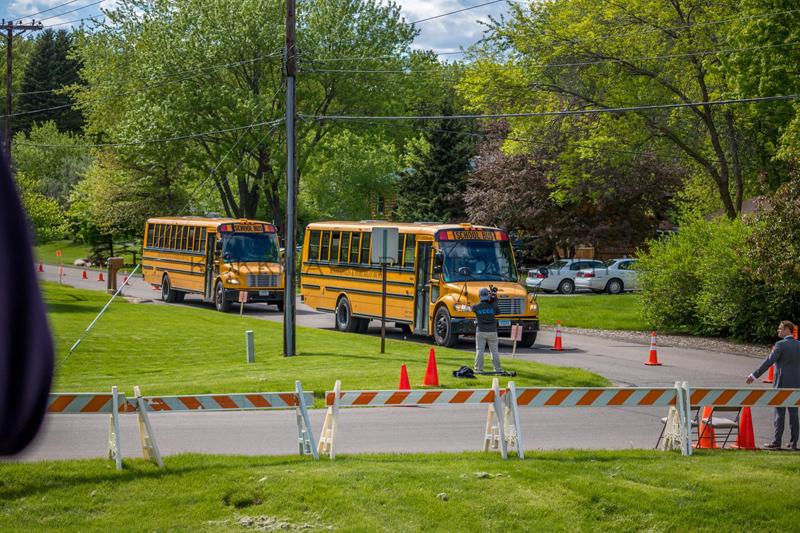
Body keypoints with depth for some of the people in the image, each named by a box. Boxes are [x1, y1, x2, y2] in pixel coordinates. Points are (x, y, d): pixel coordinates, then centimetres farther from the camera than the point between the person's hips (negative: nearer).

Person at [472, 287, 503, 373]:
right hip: (492, 331, 1)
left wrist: (482, 301, 15)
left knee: (479, 351, 6)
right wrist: (494, 302, 12)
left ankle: (478, 368, 4)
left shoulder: (476, 307, -10)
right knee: (494, 351, 10)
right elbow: (498, 312, 9)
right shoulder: (493, 306, -9)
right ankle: (497, 368, 15)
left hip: (481, 332, -1)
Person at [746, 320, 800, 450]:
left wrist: (754, 375, -14)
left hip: (782, 383, -5)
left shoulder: (780, 345, -11)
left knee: (779, 413, -2)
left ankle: (777, 442, -2)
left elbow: (769, 362, -16)